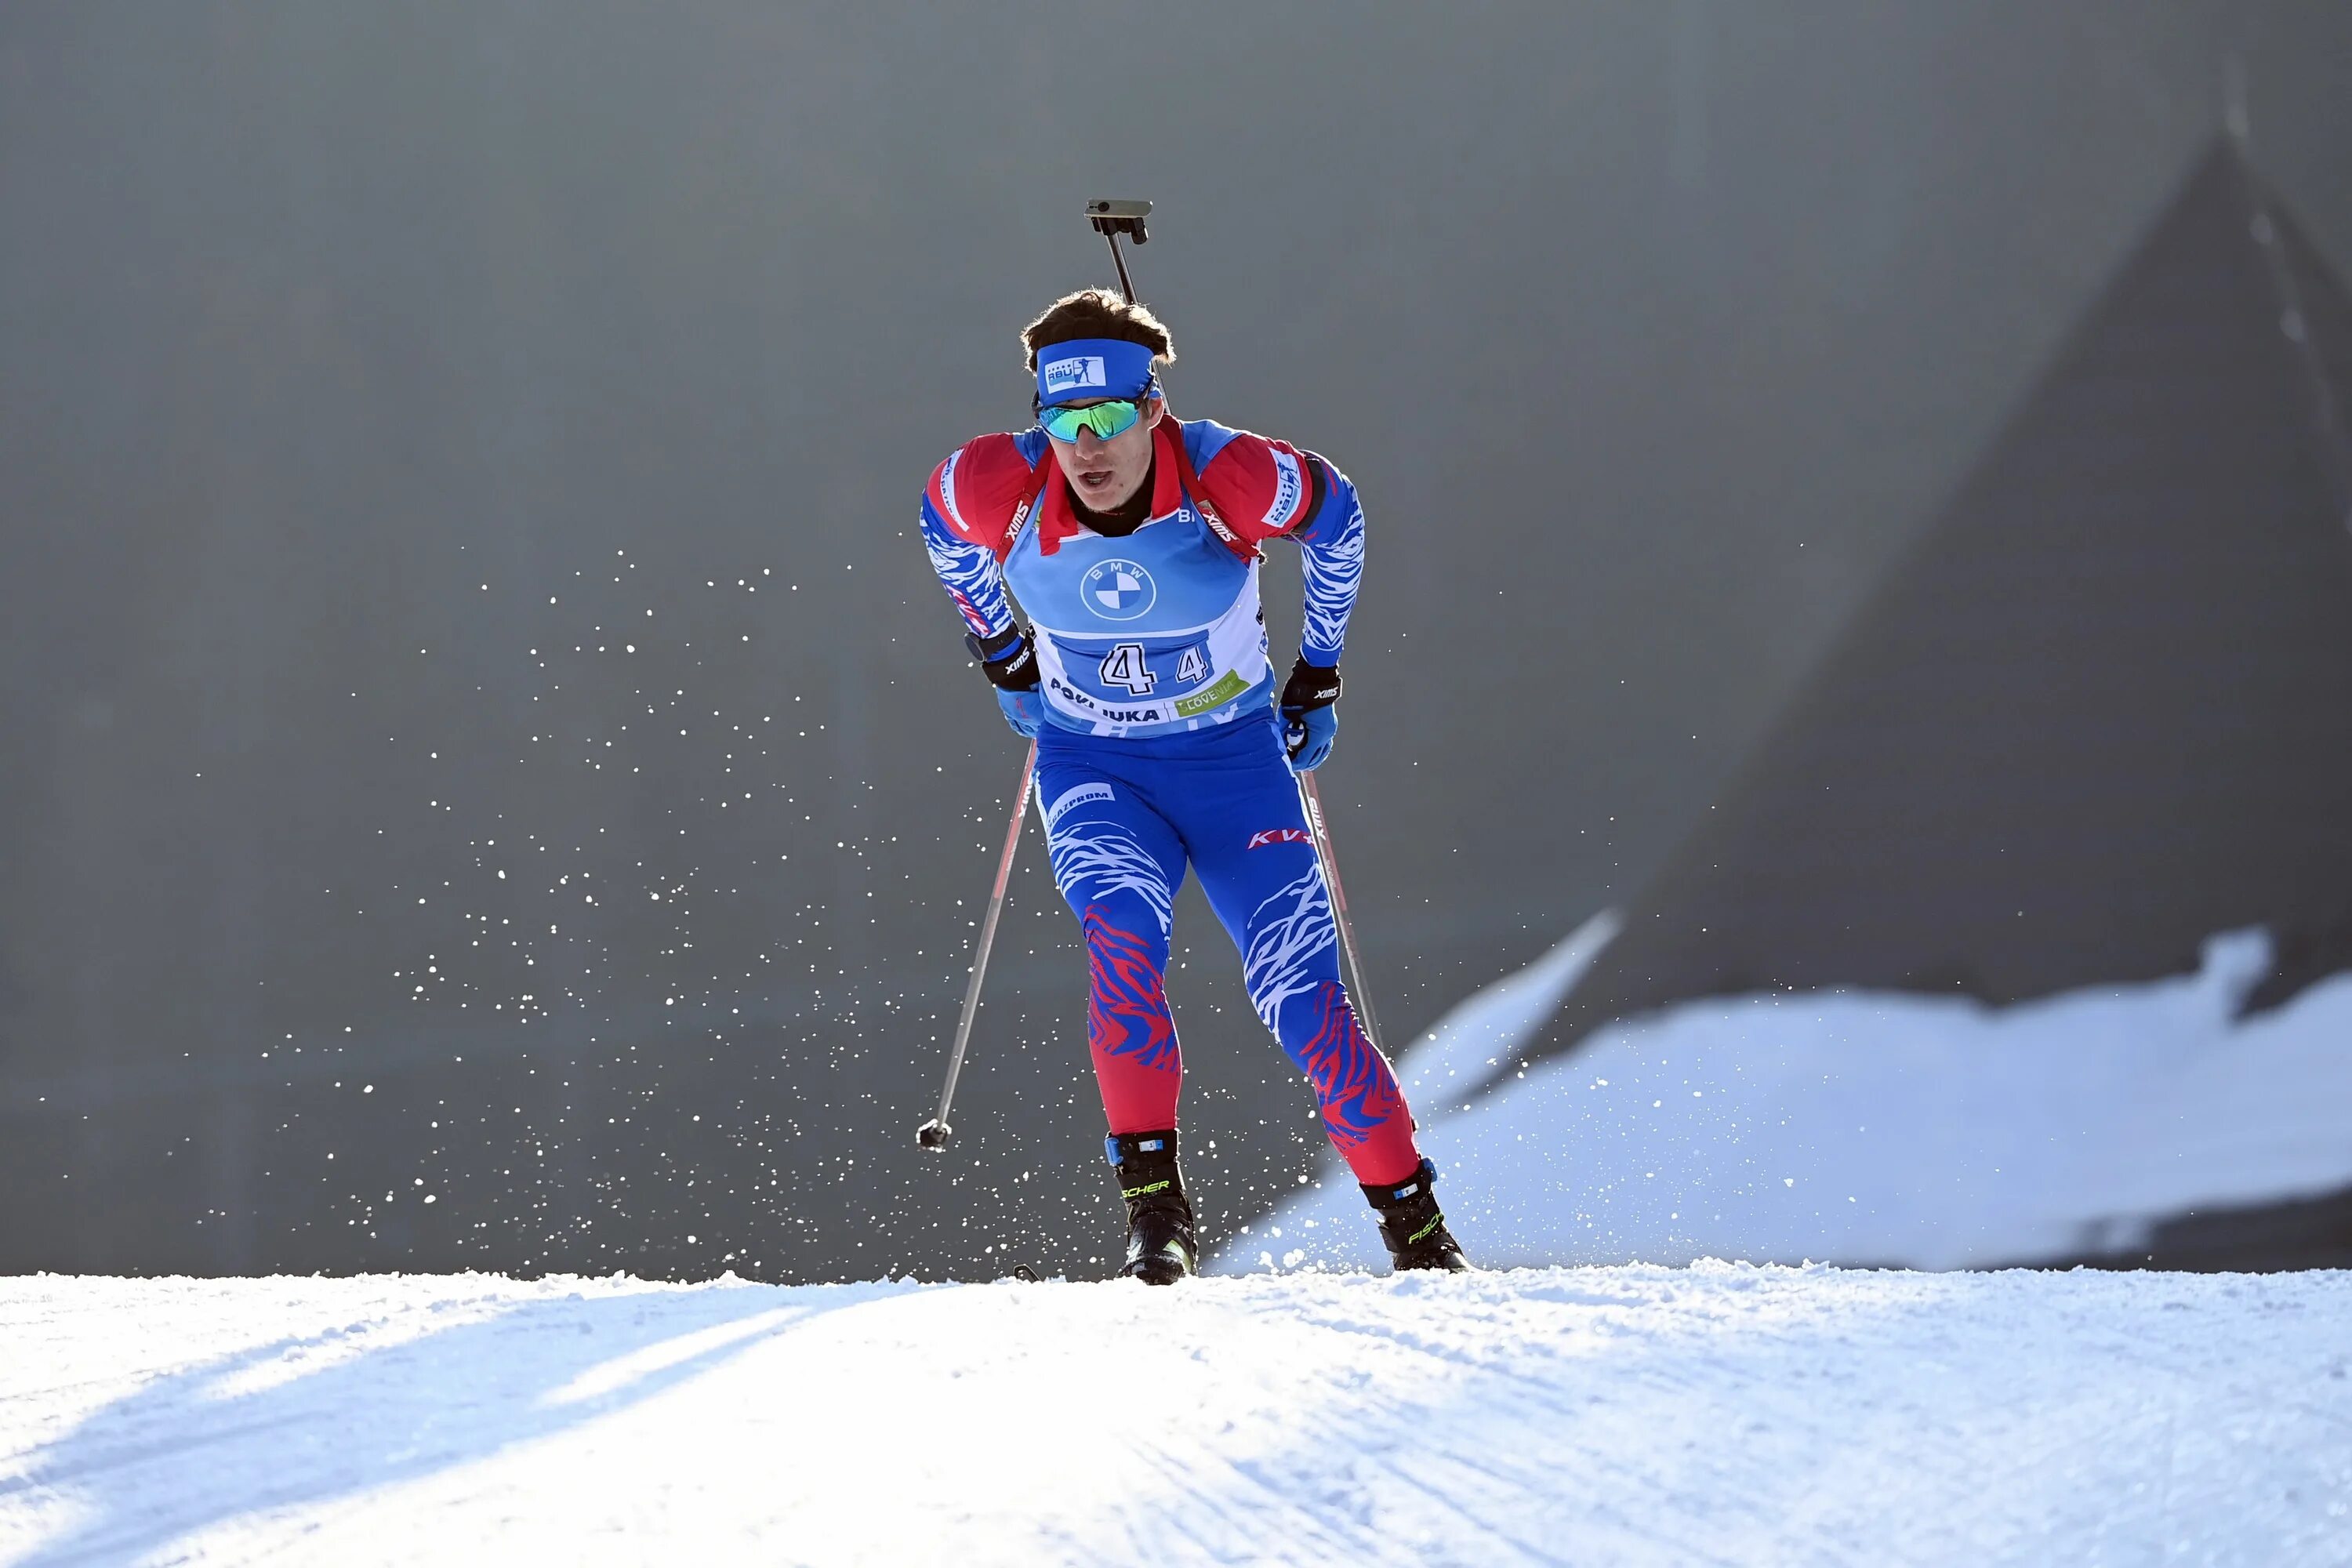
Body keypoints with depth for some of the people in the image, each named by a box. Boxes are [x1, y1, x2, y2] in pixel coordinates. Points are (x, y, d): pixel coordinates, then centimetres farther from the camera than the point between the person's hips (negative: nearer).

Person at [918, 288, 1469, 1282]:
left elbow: (1334, 514, -2)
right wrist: (1004, 660, 15)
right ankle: (1154, 1206, -25)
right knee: (1121, 938, -29)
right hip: (1092, 769, 1)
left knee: (1304, 1000, -7)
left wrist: (1316, 675, 7)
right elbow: (943, 527, 6)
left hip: (1233, 760, -1)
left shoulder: (1232, 480, -24)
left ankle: (1414, 1226, 10)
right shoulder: (1001, 487, -20)